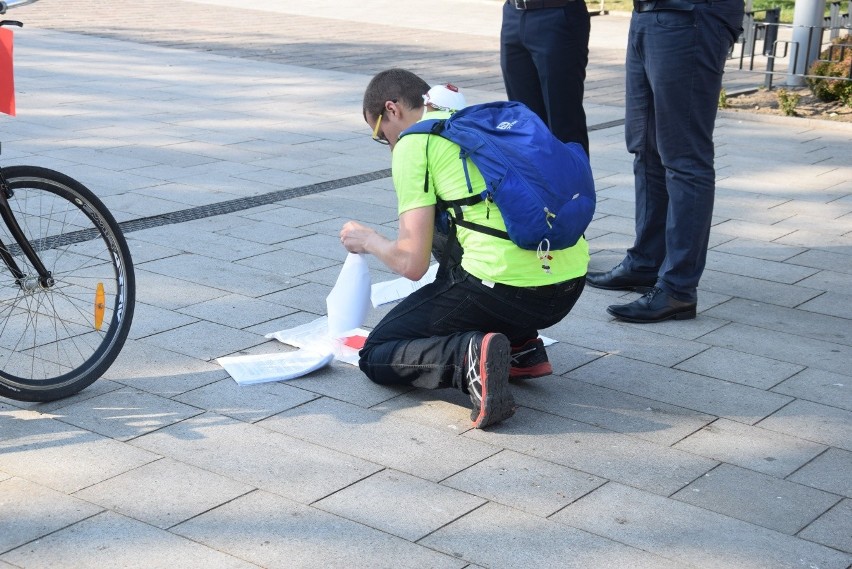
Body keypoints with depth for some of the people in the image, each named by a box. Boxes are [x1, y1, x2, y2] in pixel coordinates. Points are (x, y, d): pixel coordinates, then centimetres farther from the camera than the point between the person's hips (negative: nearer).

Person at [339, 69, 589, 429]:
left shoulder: (414, 142, 0)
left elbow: (412, 263, -4)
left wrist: (368, 240, 17)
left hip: (506, 289, -7)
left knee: (376, 357, 12)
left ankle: (471, 357, -16)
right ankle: (522, 347, 19)